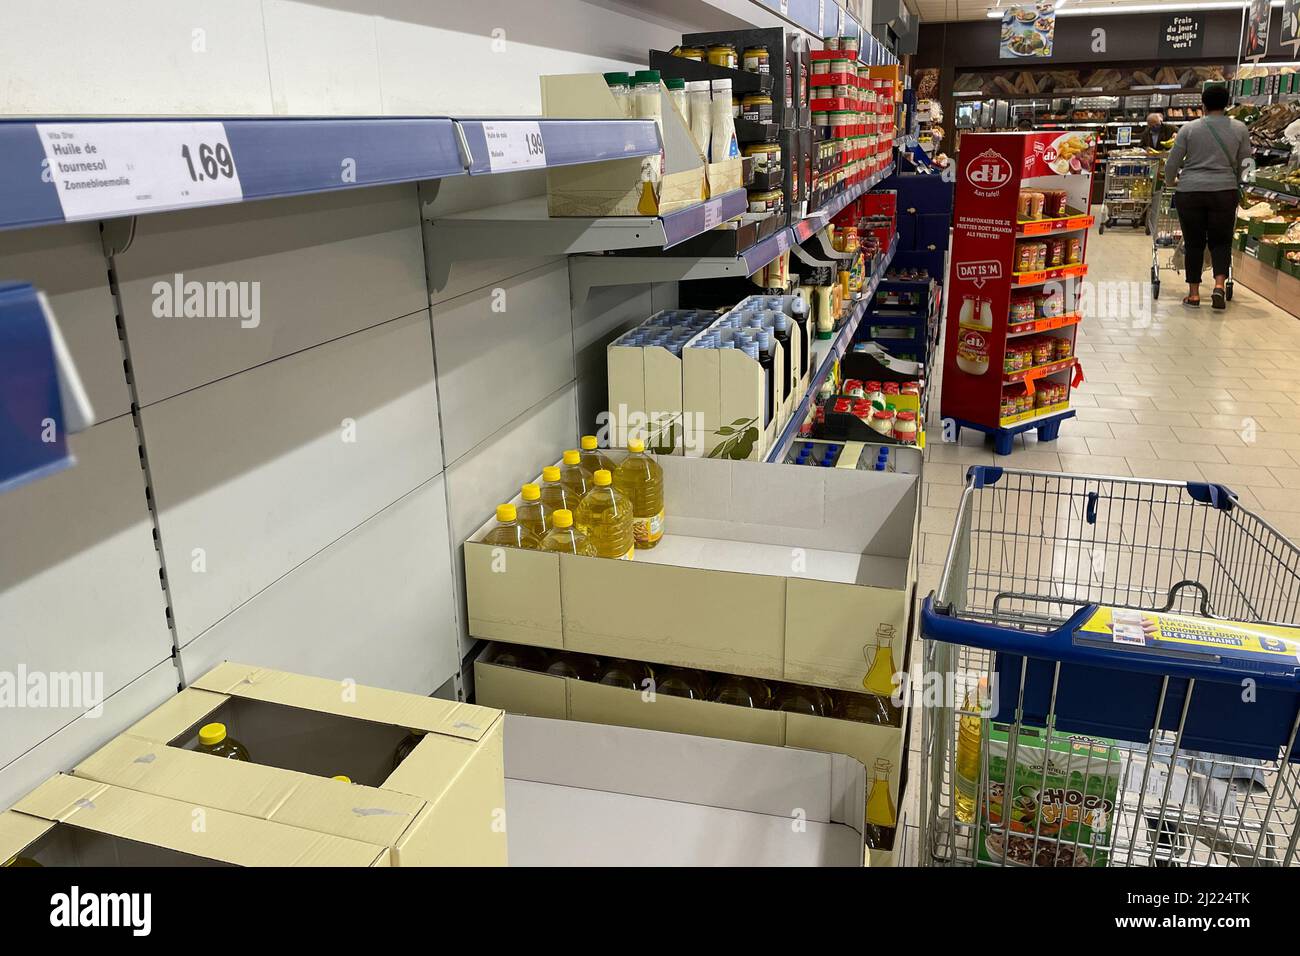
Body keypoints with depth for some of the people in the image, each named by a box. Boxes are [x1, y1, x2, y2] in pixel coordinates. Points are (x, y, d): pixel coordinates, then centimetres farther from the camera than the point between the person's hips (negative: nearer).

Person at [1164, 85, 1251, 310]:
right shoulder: (1240, 129, 4)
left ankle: (1193, 294, 8)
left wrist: (1170, 181, 22)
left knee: (1194, 243, 8)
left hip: (1189, 192, 0)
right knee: (1221, 241, 11)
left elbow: (1172, 163, 3)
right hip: (1224, 192, 0)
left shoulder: (1189, 129, 1)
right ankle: (1219, 285, -10)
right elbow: (1244, 164, 9)